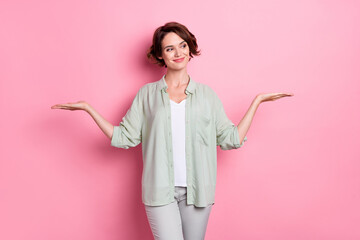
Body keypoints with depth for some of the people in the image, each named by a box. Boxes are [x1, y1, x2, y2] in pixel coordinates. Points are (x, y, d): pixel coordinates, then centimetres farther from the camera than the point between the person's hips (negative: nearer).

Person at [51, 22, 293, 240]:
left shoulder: (207, 94, 7)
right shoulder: (147, 94, 5)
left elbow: (231, 139, 4)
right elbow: (124, 137, 1)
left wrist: (257, 101, 5)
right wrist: (88, 108, -2)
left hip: (197, 189, 2)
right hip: (160, 190, -1)